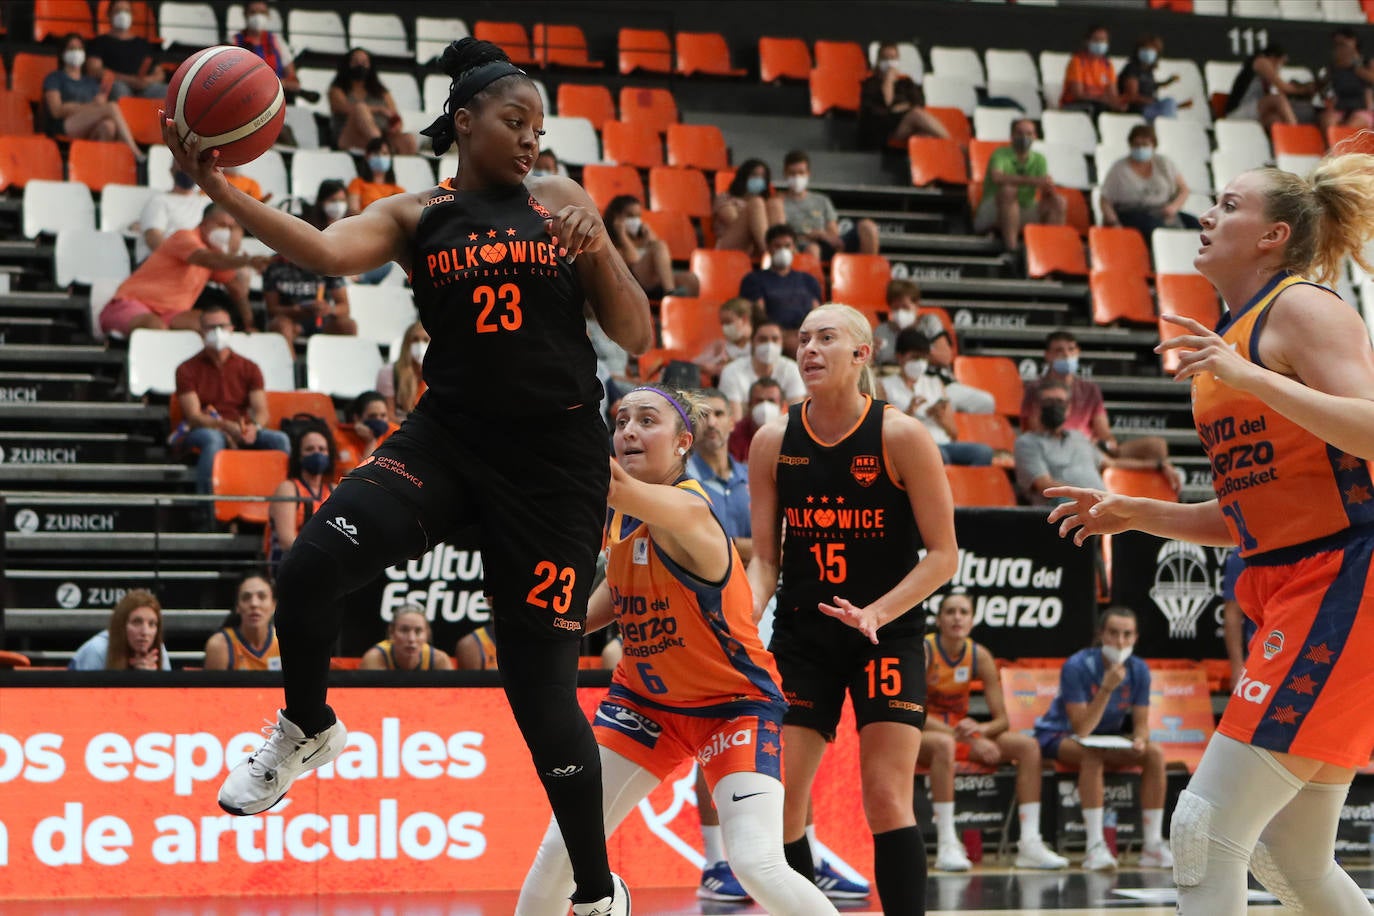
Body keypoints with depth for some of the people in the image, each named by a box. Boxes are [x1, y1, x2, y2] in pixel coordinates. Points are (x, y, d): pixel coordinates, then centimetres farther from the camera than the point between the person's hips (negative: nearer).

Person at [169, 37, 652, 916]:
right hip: (448, 439, 1)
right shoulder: (415, 217, 4)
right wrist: (220, 189, -31)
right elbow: (328, 251, -18)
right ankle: (308, 728, 6)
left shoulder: (561, 203, 6)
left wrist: (599, 251, -12)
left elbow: (638, 337, 6)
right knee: (313, 563, -25)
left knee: (541, 683, -2)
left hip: (553, 463, -1)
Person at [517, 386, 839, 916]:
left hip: (735, 701, -7)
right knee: (559, 849, -2)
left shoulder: (686, 510, -28)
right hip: (645, 697, 7)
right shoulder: (619, 514, -3)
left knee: (757, 866, -23)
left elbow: (615, 486, -49)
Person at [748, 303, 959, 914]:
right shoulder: (774, 442, 1)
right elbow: (765, 559, 6)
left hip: (886, 635, -3)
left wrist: (876, 614, -21)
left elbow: (942, 555, -7)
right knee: (776, 804, -2)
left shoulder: (901, 437, -9)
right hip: (802, 634, 4)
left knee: (887, 802, -11)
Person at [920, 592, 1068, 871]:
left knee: (1027, 745, -12)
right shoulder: (923, 651, -16)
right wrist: (965, 737, -31)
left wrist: (980, 730, -26)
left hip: (962, 732, 6)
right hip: (921, 736, -6)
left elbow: (1001, 719, -1)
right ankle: (947, 845, -39)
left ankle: (1030, 845, -18)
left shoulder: (980, 656, -2)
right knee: (944, 743, -40)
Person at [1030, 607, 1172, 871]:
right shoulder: (1077, 667, -24)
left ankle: (1153, 845, -18)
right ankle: (1095, 847, -39)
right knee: (1092, 754, -37)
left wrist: (1139, 740, -28)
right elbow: (1082, 730, -28)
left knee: (1155, 752, -19)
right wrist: (1107, 688, -38)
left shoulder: (1139, 670, -8)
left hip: (1108, 741, 5)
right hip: (1058, 737, -5)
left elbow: (1141, 723, -3)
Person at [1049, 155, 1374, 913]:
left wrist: (1250, 378, -26)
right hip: (1286, 590, 10)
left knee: (1207, 828, -14)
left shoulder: (1302, 308, -7)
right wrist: (1131, 514, 14)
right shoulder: (1231, 339, 20)